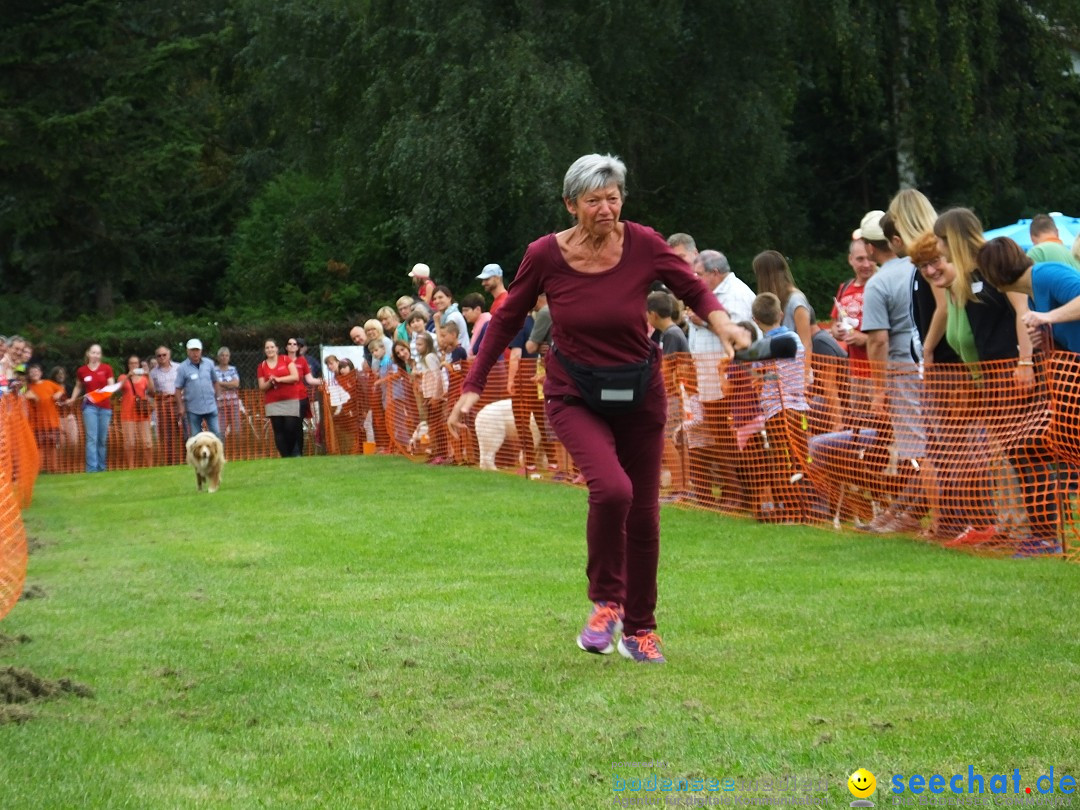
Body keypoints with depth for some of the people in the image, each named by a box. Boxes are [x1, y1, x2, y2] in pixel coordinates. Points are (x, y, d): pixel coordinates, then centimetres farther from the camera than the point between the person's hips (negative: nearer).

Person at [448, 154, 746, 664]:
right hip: (575, 397, -2)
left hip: (639, 394, 2)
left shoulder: (643, 245, -12)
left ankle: (639, 630, 28)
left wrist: (719, 318, -23)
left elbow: (693, 289, -1)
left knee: (643, 514, 8)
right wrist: (474, 385, -1)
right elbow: (507, 320, 0)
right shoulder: (545, 255, -13)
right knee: (612, 488, -28)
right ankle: (605, 602, -4)